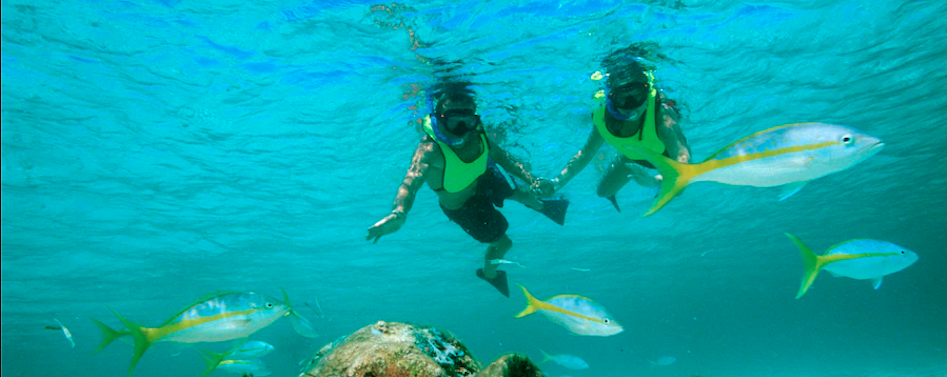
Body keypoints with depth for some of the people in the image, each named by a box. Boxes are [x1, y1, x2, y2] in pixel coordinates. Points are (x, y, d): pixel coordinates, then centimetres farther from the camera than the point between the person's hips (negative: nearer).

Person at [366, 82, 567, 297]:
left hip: (483, 180, 5)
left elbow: (503, 158, -11)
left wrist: (531, 180, -22)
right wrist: (400, 213, -78)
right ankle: (489, 273, 44)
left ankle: (542, 206, 66)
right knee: (502, 242, 7)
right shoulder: (430, 149, -43)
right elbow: (412, 181, -58)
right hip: (461, 205, -5)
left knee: (521, 193, 25)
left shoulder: (477, 134, -25)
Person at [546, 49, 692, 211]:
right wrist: (557, 181, -30)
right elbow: (586, 154, -20)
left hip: (665, 154, -2)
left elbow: (683, 160, -52)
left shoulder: (661, 114, -46)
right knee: (604, 191, 8)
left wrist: (655, 181, -70)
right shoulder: (604, 117, -34)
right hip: (632, 157, 2)